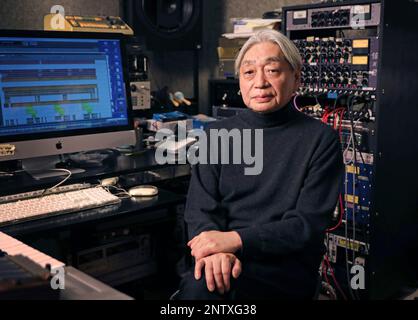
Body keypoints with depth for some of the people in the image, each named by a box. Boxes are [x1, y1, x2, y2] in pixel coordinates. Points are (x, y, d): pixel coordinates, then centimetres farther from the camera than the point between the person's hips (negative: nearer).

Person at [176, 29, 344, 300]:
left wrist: (236, 240, -21)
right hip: (224, 258, 3)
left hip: (286, 266, -3)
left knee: (201, 286, -28)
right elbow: (200, 210, 1)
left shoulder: (321, 139, 0)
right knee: (207, 274, -29)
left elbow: (309, 224, -8)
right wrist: (215, 249, -21)